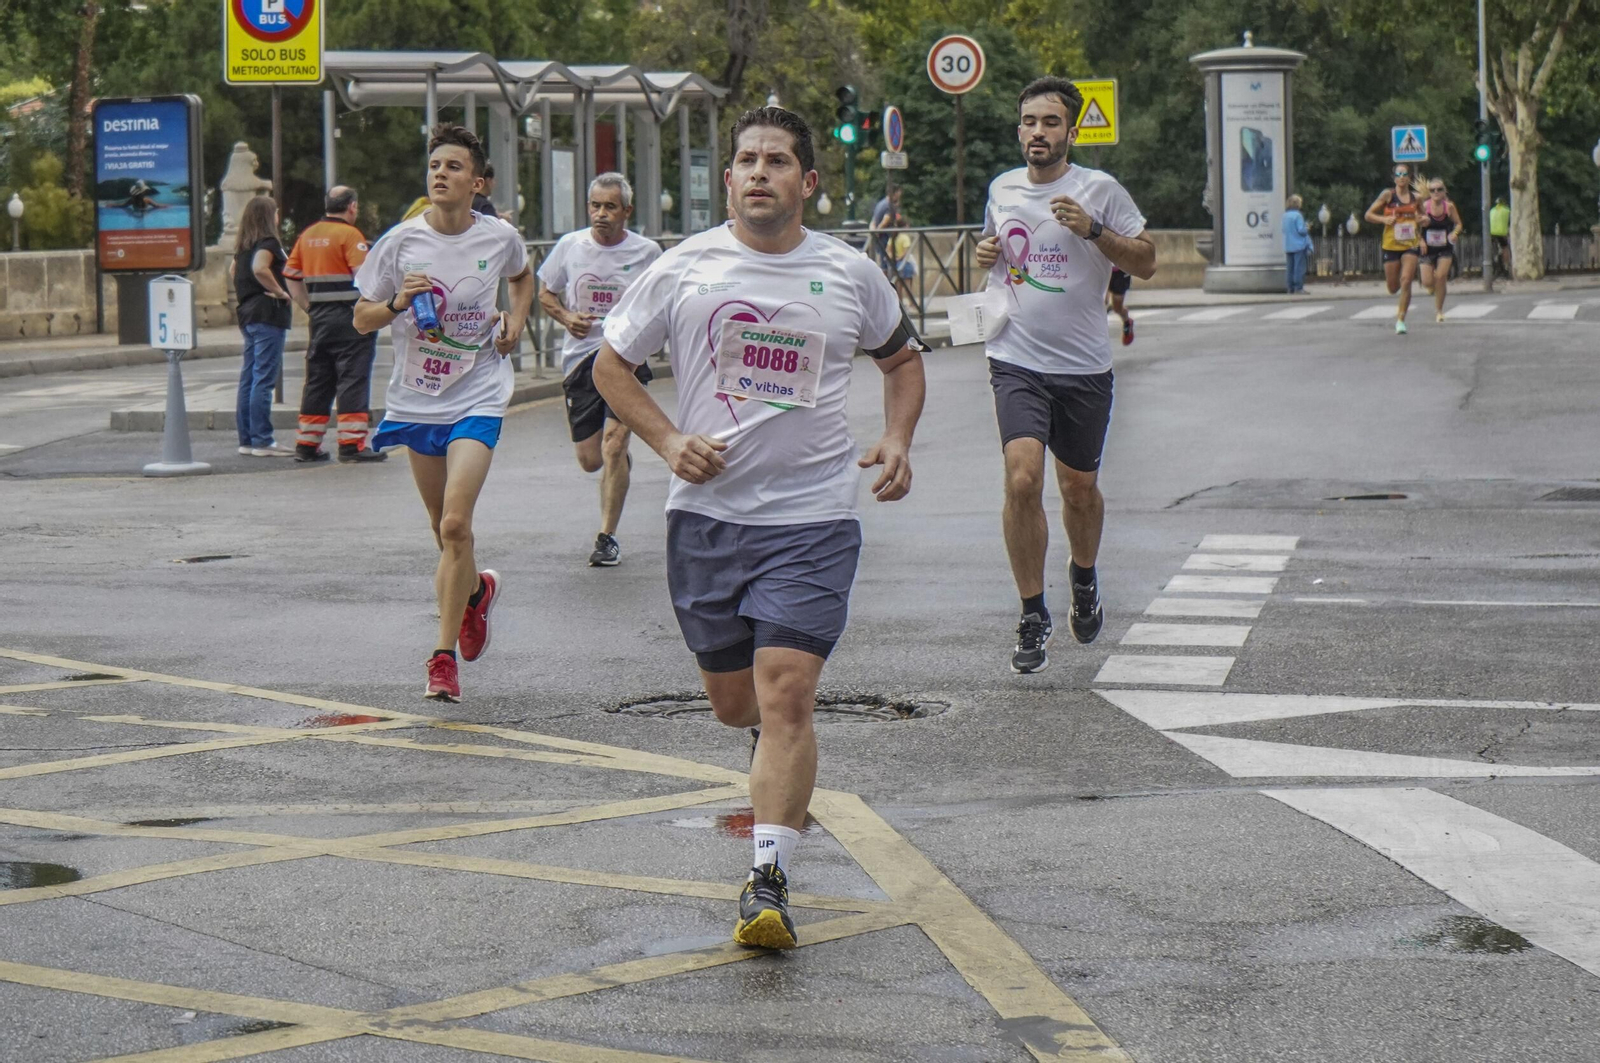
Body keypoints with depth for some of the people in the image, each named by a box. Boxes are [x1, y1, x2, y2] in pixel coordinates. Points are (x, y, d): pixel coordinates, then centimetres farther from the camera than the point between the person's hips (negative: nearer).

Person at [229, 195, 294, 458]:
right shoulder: (268, 243, -11)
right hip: (268, 314, -9)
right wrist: (280, 292, -17)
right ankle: (262, 441, -11)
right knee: (264, 379, -9)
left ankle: (247, 439, 13)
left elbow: (232, 271, 28)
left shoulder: (245, 246, 15)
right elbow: (260, 268, -28)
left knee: (248, 378, 10)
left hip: (248, 314, 9)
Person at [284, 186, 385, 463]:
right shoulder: (349, 235, -10)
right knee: (353, 378, -5)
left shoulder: (308, 235, 13)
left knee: (317, 380, 12)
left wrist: (308, 306, 15)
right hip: (350, 318, -7)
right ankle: (352, 443, -8)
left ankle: (307, 443, 14)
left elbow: (291, 274, 16)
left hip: (319, 317, 7)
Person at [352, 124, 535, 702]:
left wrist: (516, 320, 3)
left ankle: (444, 654, -8)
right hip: (416, 400, 2)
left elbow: (522, 276, 22)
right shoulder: (401, 241, -5)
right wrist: (397, 304, -18)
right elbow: (361, 318, 2)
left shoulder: (500, 238, -3)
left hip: (477, 398, -2)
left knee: (455, 524, -16)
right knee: (445, 529, 11)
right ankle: (476, 588, 45)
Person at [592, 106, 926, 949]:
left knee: (785, 693, -15)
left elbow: (902, 358, 20)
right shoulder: (685, 269, 1)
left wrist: (897, 440, 3)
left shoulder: (850, 275, 3)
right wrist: (669, 441, -5)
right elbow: (611, 364, 9)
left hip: (813, 516, -2)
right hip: (706, 512, 2)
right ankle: (781, 773, 48)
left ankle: (768, 881, -14)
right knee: (733, 702, 12)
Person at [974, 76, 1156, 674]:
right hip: (1017, 362, 1)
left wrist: (1092, 229, -19)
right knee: (1022, 479, -18)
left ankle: (1084, 580, 44)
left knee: (1080, 489, 12)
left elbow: (1145, 263, -4)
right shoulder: (1002, 189, 8)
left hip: (1084, 366, -1)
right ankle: (1033, 617, -9)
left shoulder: (1100, 191, -4)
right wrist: (985, 253, 3)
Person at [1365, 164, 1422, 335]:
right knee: (1393, 287, 5)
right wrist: (1384, 219, -16)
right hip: (1391, 245, -1)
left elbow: (1421, 216, 24)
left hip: (1411, 245, 1)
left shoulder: (1416, 198, 6)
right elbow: (1369, 215, 1)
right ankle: (1401, 305, 44)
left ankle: (1401, 320, -10)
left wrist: (1422, 219, 1)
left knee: (1406, 281, -16)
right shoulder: (1388, 195, -2)